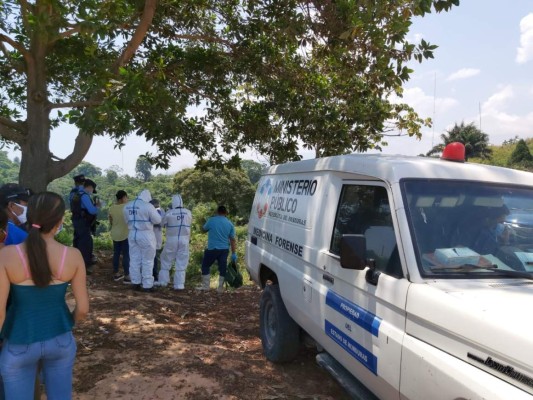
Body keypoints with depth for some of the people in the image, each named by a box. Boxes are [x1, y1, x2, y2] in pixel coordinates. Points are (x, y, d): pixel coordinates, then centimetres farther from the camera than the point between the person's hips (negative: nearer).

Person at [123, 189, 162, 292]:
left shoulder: (127, 206, 5)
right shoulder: (148, 206, -15)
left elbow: (127, 220, 14)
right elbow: (157, 220, -8)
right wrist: (152, 213, 9)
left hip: (132, 234, 6)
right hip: (146, 235, -5)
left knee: (134, 259, 13)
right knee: (147, 261, 3)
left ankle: (136, 283, 20)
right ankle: (147, 285, 7)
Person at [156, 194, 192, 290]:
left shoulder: (169, 213, -8)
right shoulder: (188, 213, 0)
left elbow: (162, 223, 4)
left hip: (172, 240, -1)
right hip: (184, 240, 2)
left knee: (166, 260, 16)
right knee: (181, 262, 5)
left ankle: (163, 281, 20)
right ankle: (179, 284, 3)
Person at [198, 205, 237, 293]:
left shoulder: (211, 220, -7)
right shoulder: (230, 224, 2)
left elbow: (204, 229, 10)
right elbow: (232, 239, 2)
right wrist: (233, 253, 5)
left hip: (212, 249, -3)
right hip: (224, 249, 3)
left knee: (205, 266, 13)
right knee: (222, 268, 9)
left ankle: (205, 286, 15)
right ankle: (220, 288, 12)